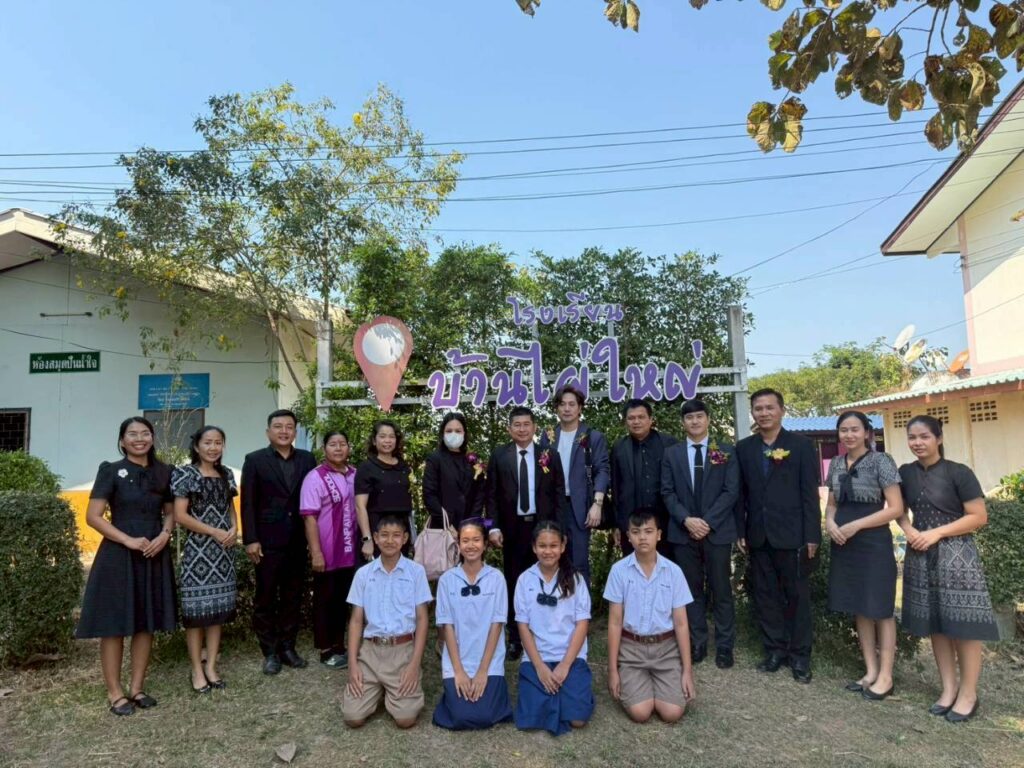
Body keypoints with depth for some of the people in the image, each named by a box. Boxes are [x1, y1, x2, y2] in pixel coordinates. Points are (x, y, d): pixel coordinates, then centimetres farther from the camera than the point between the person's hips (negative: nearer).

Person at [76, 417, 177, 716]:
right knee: (115, 623, 2)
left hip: (154, 554, 4)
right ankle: (115, 692, 14)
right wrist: (129, 540, -17)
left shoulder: (163, 472, 7)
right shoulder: (111, 470, -4)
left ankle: (137, 688, 21)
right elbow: (93, 516, -8)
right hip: (119, 554, -4)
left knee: (148, 622, 9)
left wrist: (165, 534, -6)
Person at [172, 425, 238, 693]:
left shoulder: (226, 474, 9)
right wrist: (214, 532, -14)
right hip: (197, 549, -5)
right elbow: (180, 516, -11)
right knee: (196, 608, 0)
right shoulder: (185, 474, -6)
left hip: (224, 550, 5)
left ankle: (211, 666, 19)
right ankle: (197, 670, 13)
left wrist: (234, 528, -4)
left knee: (218, 607, 8)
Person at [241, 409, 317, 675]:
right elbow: (248, 503, -4)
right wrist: (250, 540, -10)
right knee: (266, 597, 7)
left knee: (293, 596, 11)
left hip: (297, 540, 3)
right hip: (267, 540, -3)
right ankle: (270, 652, 19)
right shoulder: (255, 460, -1)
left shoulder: (307, 459, 6)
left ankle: (287, 647, 24)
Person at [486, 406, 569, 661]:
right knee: (514, 582, 9)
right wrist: (493, 527, -7)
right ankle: (515, 638, 21)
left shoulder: (550, 455, 2)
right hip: (512, 528, 0)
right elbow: (491, 495, 1)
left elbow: (559, 494, 2)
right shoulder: (498, 456, 1)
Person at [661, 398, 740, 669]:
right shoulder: (672, 454, 8)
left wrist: (708, 521, -13)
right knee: (692, 590, 8)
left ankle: (724, 646, 16)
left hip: (717, 531, -1)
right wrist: (687, 519, -12)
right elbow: (667, 492, 3)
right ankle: (697, 644, 18)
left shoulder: (726, 452, 4)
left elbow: (731, 491, -4)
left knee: (721, 590, 5)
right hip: (683, 532, 2)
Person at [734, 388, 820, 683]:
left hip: (792, 535, -3)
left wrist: (812, 536, -8)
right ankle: (775, 649, 23)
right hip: (758, 536, 3)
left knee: (797, 596, 7)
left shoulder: (801, 445, -2)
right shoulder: (743, 448, 7)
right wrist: (740, 531, 2)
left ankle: (800, 655, 20)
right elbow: (741, 493, 7)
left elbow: (810, 493, -4)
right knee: (765, 595, 10)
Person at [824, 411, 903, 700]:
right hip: (844, 544, 6)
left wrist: (855, 525, -17)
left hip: (873, 544, -6)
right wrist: (830, 522, -5)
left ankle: (885, 676, 15)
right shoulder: (837, 464, 8)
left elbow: (896, 508, -12)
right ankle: (870, 671, 24)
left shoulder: (881, 461, -9)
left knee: (880, 610, 4)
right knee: (859, 609, 12)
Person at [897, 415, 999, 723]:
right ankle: (948, 688, 22)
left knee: (963, 624, -1)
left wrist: (936, 533, -16)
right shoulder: (905, 474, 5)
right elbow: (900, 510, 17)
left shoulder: (959, 472, -8)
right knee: (934, 624, 10)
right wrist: (909, 530, -3)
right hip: (921, 556, 5)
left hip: (955, 556, -4)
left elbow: (979, 516, -10)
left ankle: (968, 694, 12)